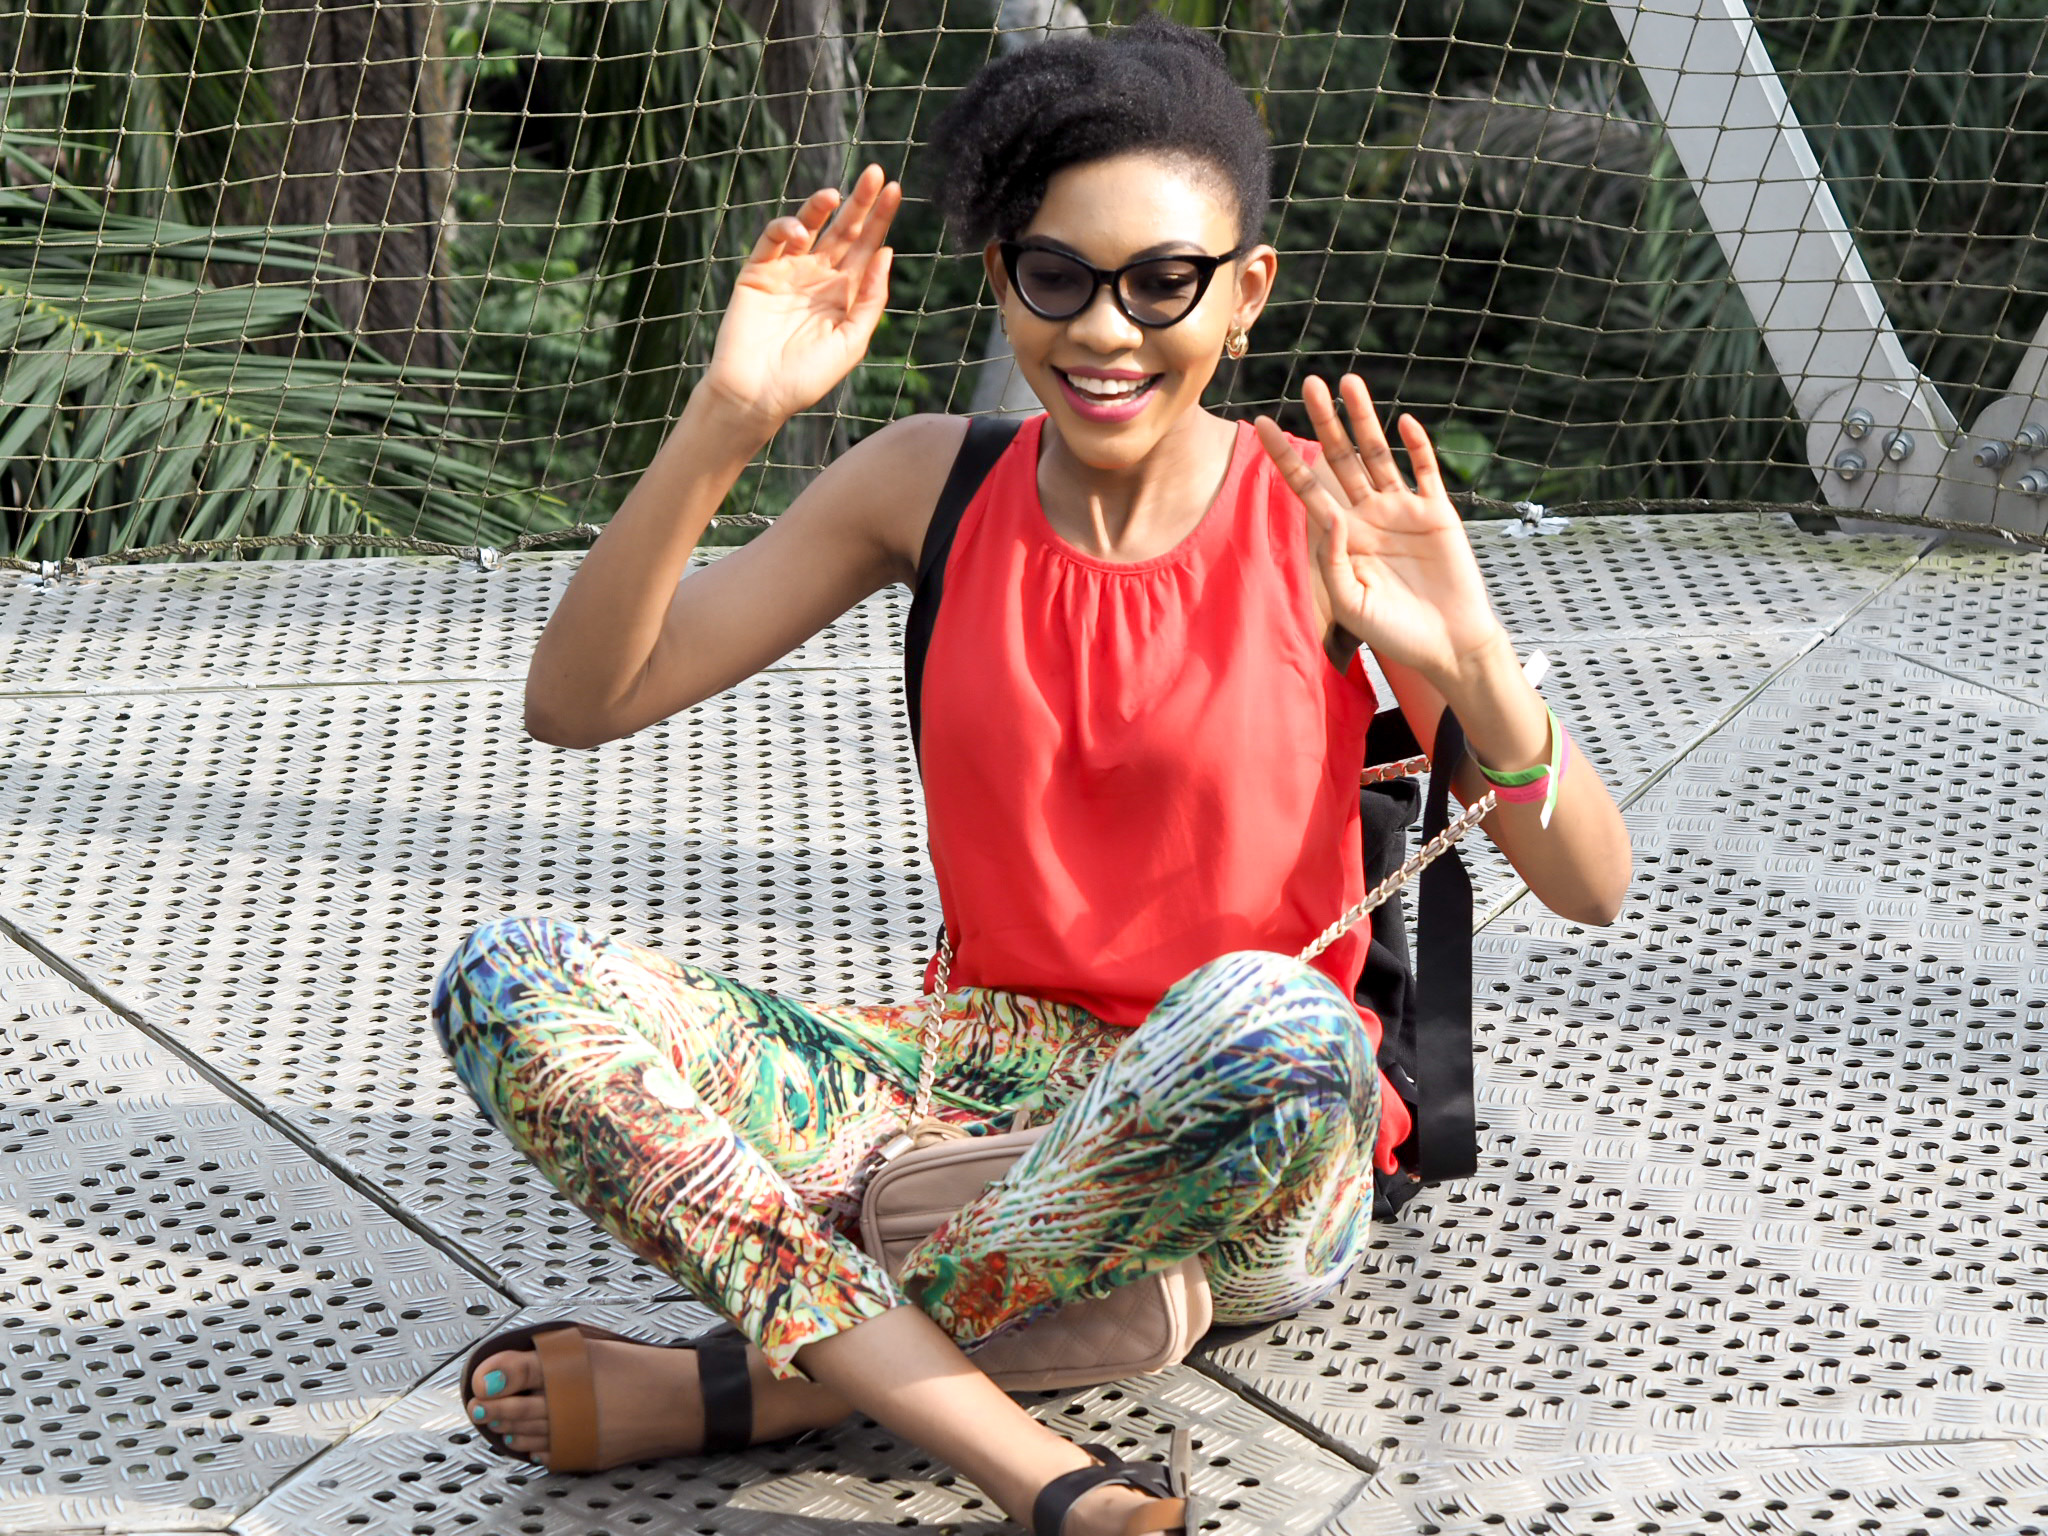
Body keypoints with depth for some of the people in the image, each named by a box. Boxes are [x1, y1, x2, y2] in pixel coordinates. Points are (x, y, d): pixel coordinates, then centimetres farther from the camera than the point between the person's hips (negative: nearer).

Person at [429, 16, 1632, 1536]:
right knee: (507, 982, -17)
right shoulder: (935, 483, 1)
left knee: (1271, 1024, -40)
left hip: (1236, 1173, -3)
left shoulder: (1326, 515, -7)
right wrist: (728, 421, -17)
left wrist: (1476, 668, -28)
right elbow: (576, 702, -4)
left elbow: (1593, 888, -9)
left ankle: (767, 1381, -19)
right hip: (994, 1090, 3)